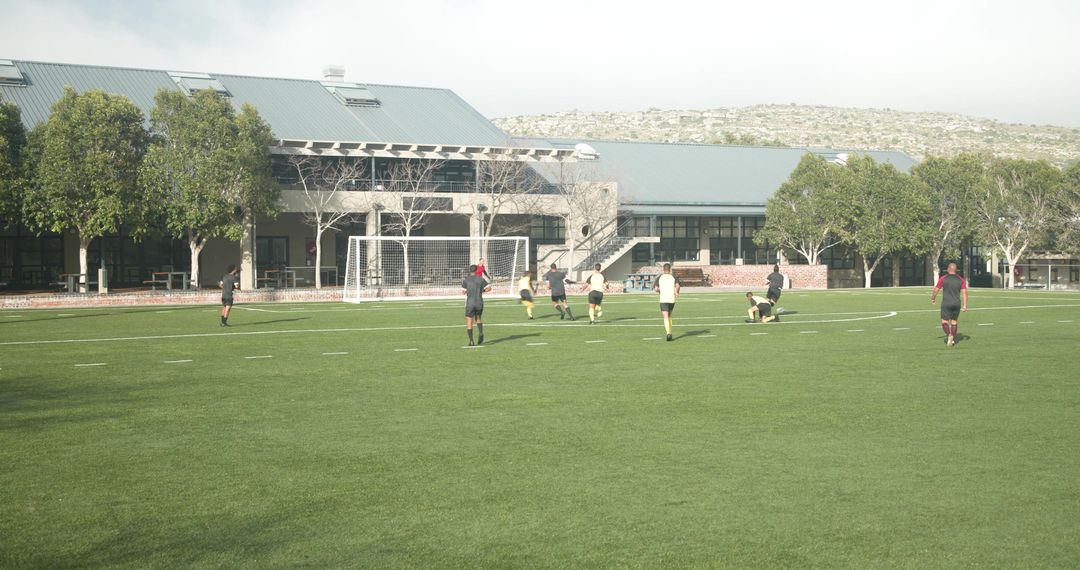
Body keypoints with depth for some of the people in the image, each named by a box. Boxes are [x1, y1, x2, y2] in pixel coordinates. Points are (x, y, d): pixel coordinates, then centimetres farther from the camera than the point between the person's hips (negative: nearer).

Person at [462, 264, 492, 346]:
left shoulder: (466, 280, -3)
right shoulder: (481, 279, 2)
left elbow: (463, 291, -4)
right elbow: (489, 288, 3)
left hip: (470, 303, -2)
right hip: (479, 303, 2)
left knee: (469, 322, 3)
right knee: (478, 319, 23)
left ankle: (471, 341, -6)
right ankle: (481, 333, -1)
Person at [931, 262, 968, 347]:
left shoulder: (943, 278, -3)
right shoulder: (960, 279, 4)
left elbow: (936, 289, 2)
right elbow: (964, 292, -2)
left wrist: (933, 298, 20)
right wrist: (965, 305, -2)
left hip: (946, 303, -3)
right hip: (957, 304, 3)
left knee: (944, 322, 2)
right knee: (954, 321, 16)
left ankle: (949, 335, -23)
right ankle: (953, 339, 14)